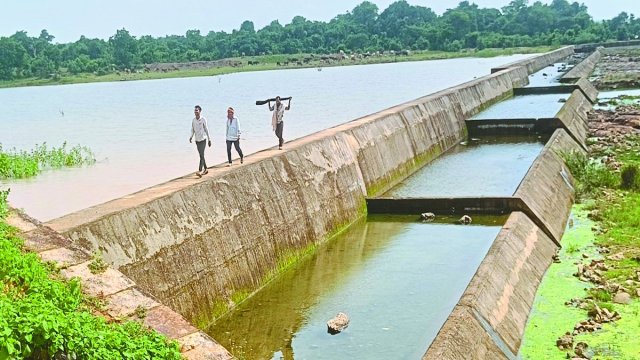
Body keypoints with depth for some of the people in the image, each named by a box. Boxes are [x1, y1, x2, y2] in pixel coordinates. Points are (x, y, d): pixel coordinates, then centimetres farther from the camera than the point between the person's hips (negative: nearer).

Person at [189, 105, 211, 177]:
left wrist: (209, 139, -2)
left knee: (202, 155, -14)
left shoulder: (203, 119, -9)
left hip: (203, 139, -5)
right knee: (201, 155, 12)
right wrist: (191, 137, -7)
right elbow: (192, 130, 10)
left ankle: (200, 171, -21)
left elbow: (206, 130, -4)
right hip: (197, 140, 5)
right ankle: (205, 169, 24)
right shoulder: (193, 120, 3)